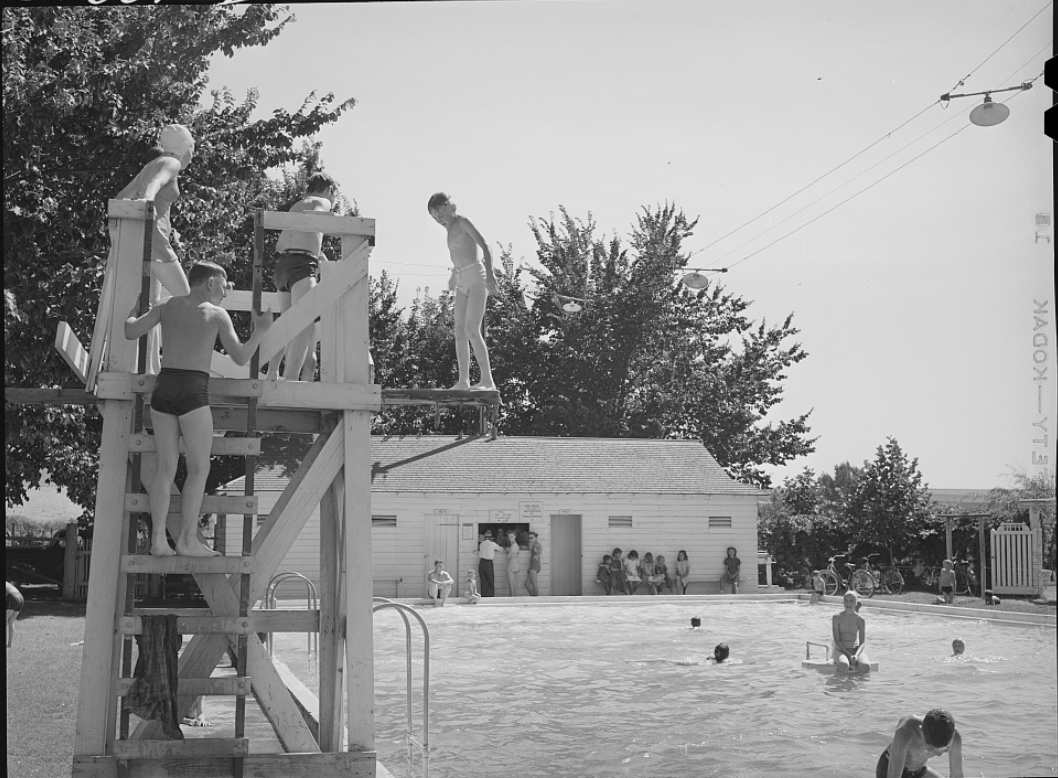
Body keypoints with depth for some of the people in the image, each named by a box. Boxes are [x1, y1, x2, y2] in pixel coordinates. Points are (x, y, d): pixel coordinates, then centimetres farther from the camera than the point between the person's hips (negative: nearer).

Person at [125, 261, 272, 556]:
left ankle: (158, 538, 2)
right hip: (193, 391, -5)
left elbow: (131, 332, 5)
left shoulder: (168, 305, 14)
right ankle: (188, 538, -3)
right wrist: (260, 332, 17)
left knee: (166, 466, 8)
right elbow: (241, 357, 1)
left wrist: (133, 310, 26)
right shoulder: (217, 314, 3)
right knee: (199, 468, 1)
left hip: (163, 387, 5)